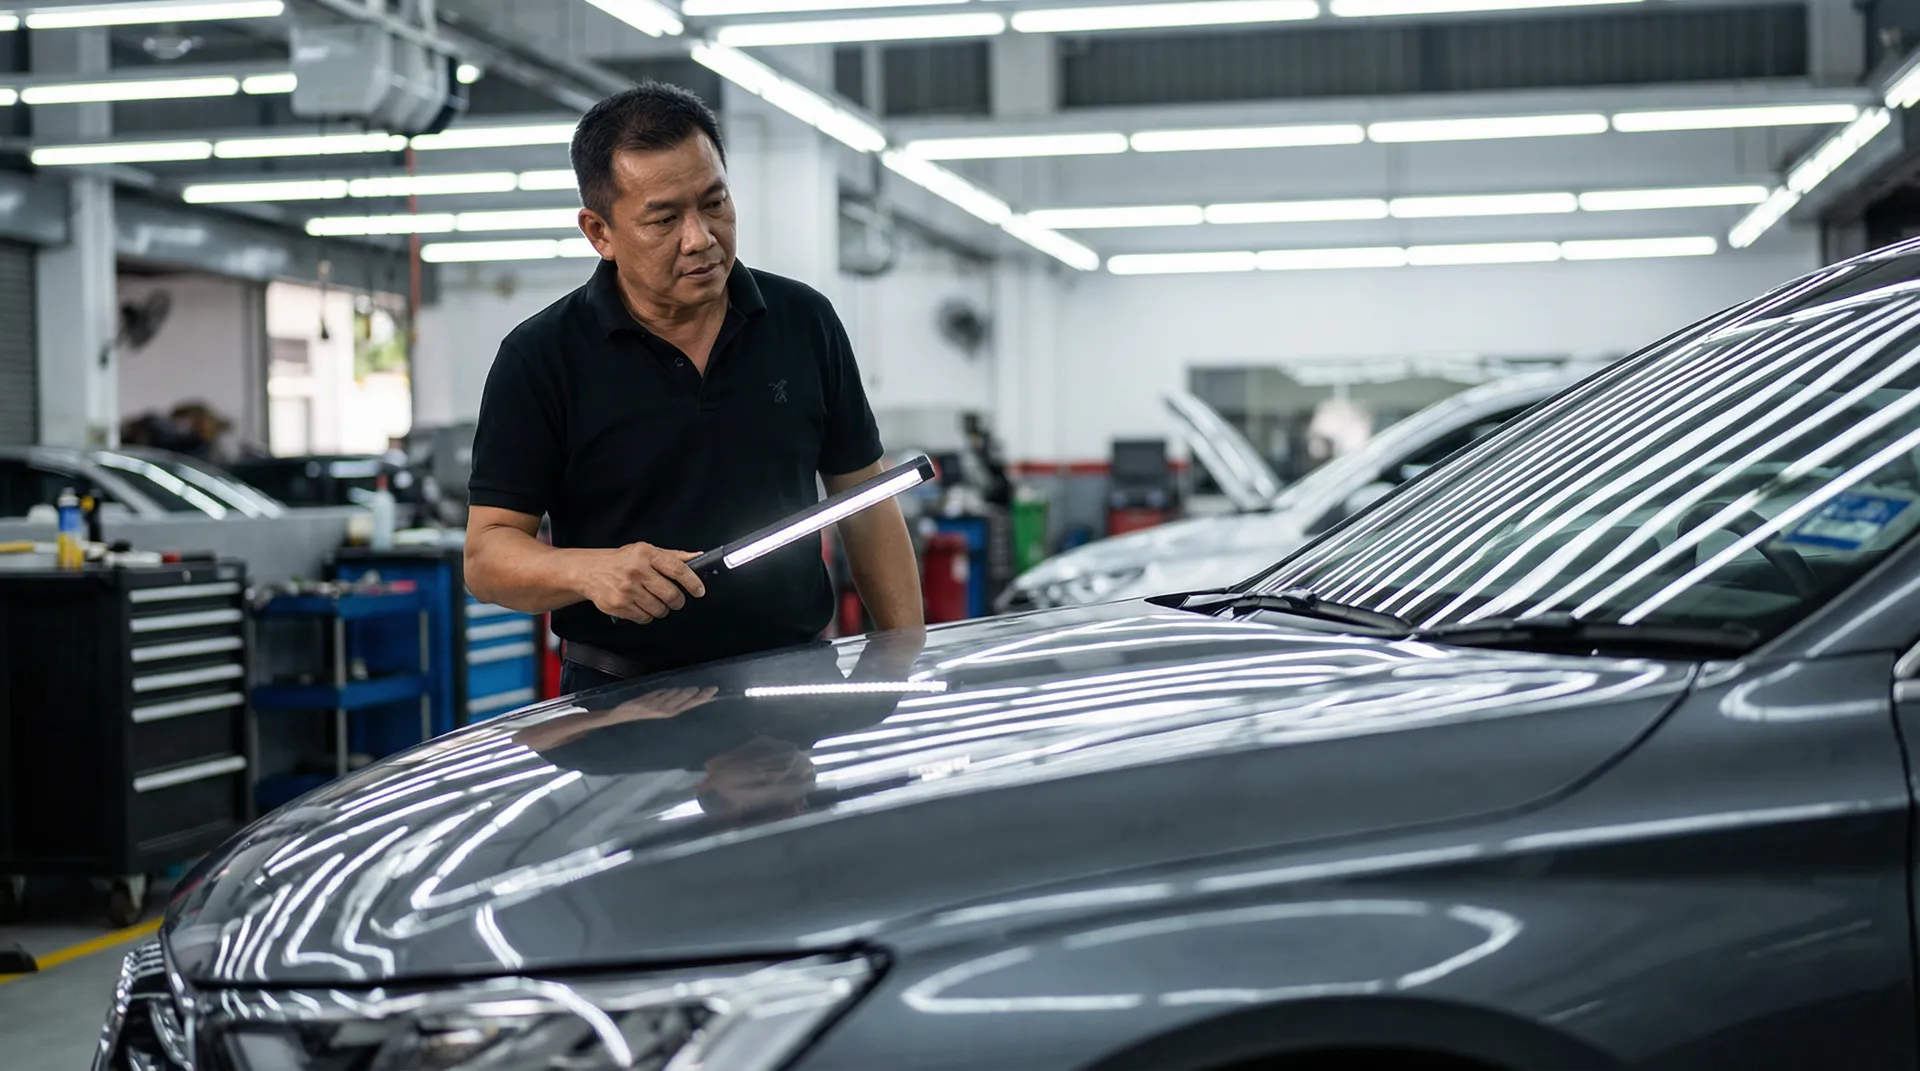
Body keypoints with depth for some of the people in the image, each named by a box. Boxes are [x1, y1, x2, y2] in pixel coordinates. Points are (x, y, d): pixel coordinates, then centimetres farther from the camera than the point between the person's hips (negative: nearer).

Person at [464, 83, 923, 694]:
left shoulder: (804, 321, 9)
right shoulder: (541, 359, -1)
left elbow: (867, 506, 14)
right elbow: (487, 555, -2)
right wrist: (588, 570, -22)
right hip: (623, 706, -2)